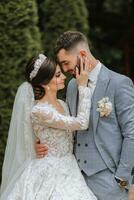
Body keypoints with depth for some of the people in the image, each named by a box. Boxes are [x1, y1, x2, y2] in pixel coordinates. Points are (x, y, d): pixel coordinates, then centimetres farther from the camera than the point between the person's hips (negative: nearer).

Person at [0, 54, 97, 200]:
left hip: (67, 170, 7)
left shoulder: (62, 104, 6)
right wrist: (83, 87, -14)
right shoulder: (38, 111, -20)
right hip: (49, 174, -7)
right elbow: (81, 123, -19)